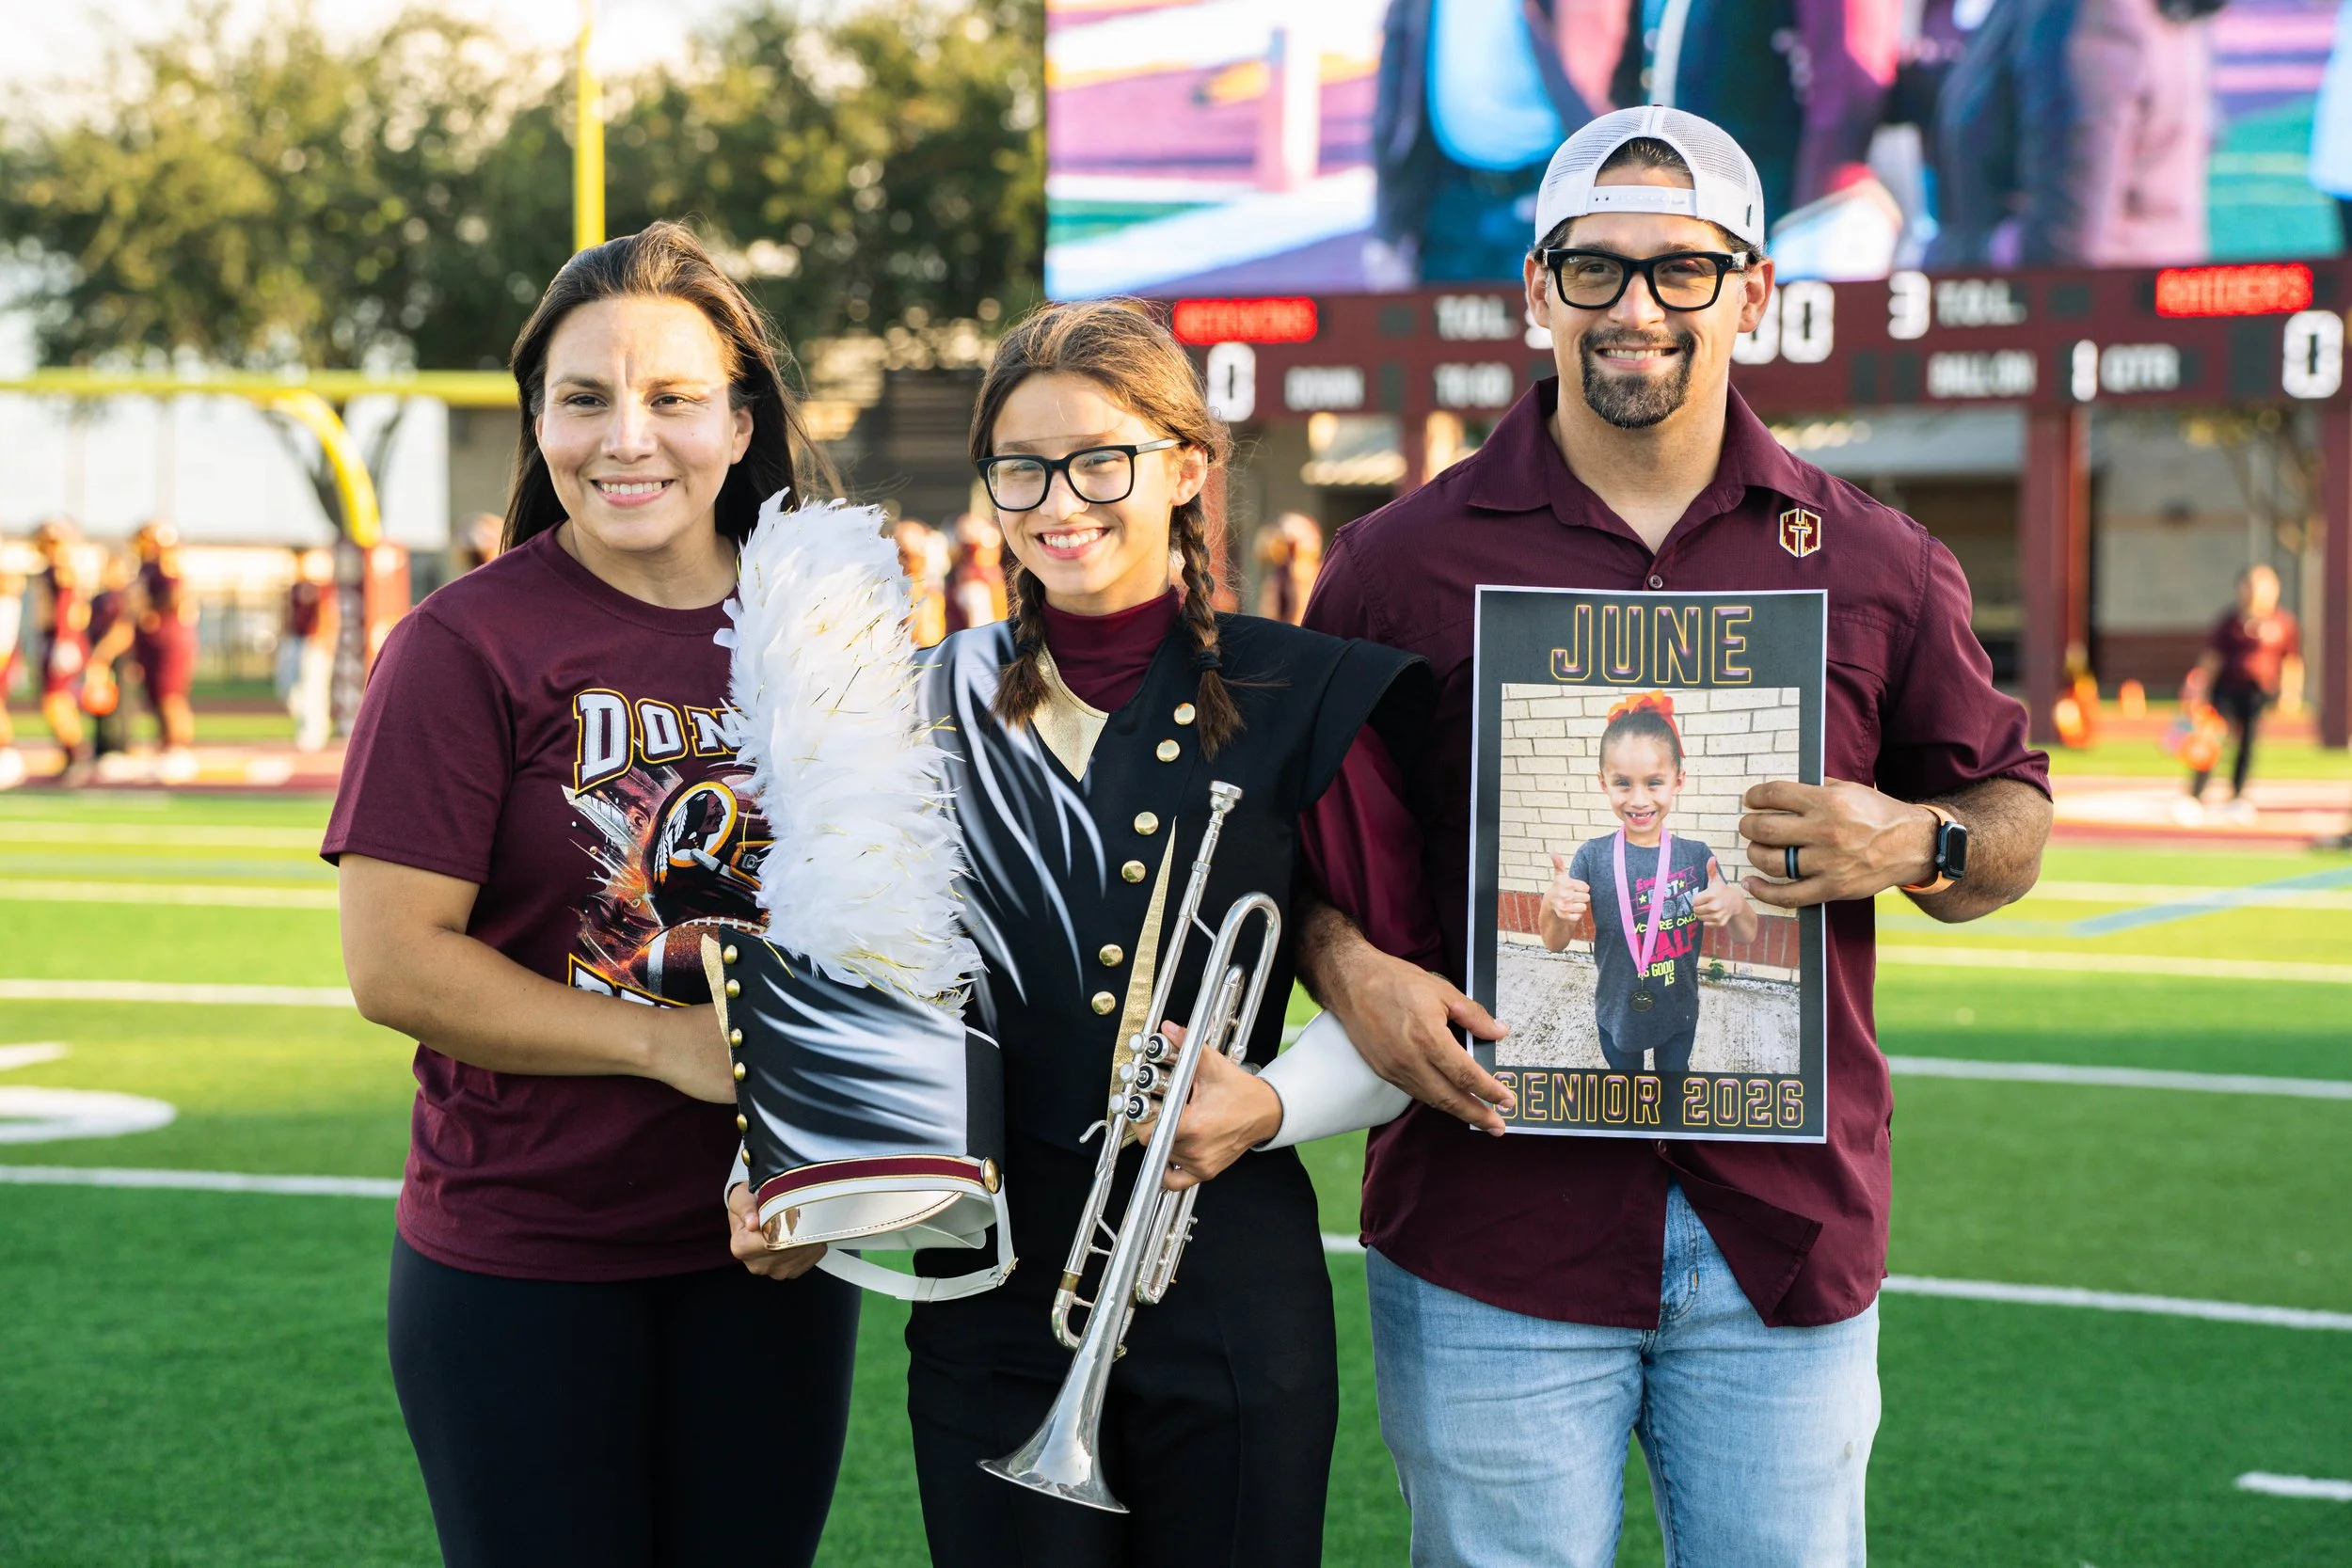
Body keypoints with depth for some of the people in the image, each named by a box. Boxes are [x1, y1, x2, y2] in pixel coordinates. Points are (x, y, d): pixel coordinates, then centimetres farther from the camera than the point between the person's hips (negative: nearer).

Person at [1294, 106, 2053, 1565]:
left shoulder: (1872, 563, 7)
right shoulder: (1406, 559, 3)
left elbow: (2014, 817, 13)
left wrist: (1915, 846, -8)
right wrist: (1351, 970, -9)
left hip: (1789, 1238, 1)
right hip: (1492, 1236, -1)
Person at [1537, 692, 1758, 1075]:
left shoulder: (1696, 856, -14)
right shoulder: (1593, 856, -16)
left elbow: (1746, 936, -9)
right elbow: (1555, 943, -11)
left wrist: (1735, 904, -33)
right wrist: (1553, 904, -35)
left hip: (1679, 1013, 1)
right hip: (1617, 1014, 0)